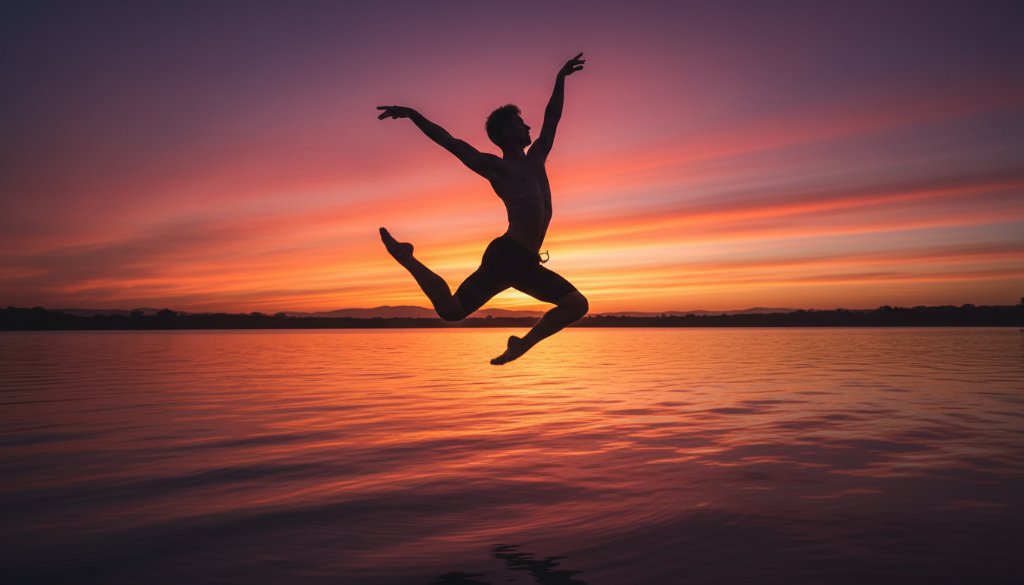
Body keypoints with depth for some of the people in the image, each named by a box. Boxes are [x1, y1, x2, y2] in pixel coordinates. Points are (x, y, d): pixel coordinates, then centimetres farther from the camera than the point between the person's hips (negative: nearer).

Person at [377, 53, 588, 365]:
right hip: (505, 256, -7)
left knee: (577, 305, 6)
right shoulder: (495, 167, 1)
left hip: (526, 264, 8)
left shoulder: (535, 159, 20)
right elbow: (451, 142, -4)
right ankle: (405, 257, 6)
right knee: (450, 309, -13)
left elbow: (552, 120, 29)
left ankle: (524, 343, 11)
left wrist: (560, 79, 33)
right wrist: (414, 115, -11)